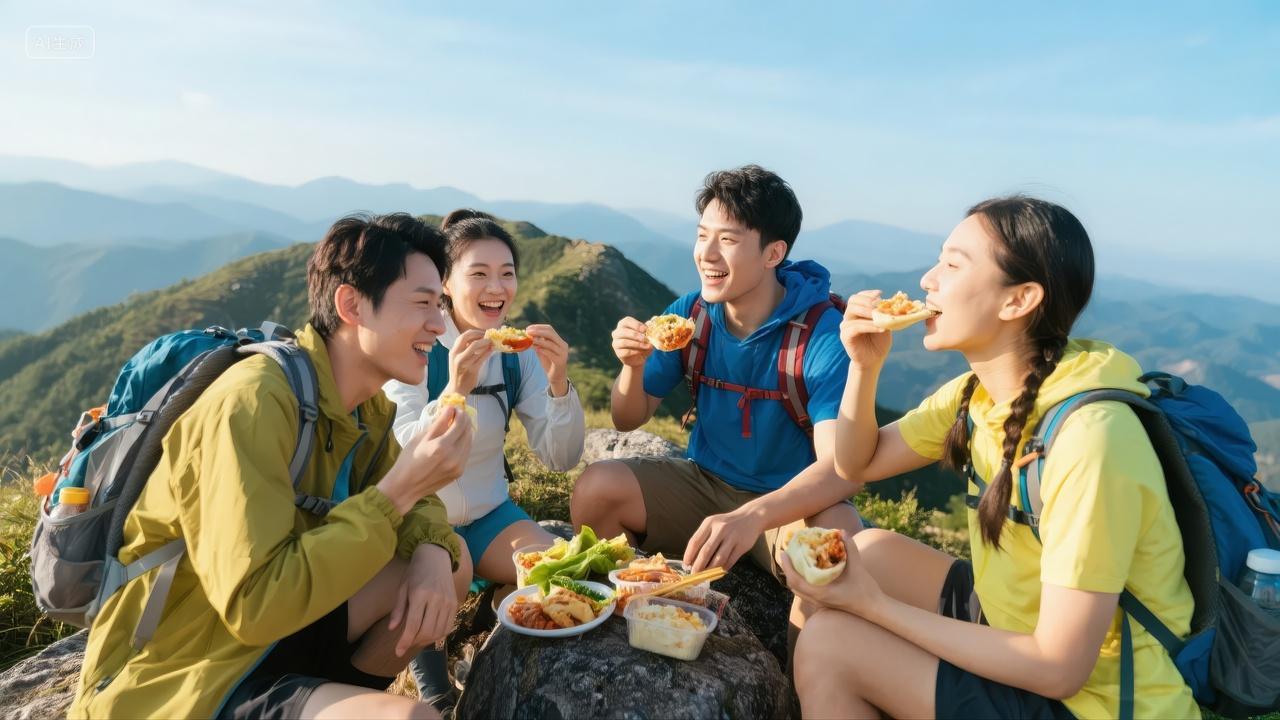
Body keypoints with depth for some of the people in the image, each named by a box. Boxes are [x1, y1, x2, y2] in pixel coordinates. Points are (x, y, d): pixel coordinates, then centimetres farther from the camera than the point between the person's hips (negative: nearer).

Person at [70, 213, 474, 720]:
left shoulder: (366, 403, 0)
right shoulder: (253, 402, -25)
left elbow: (414, 502, 9)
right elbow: (255, 605, -29)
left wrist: (432, 552, -13)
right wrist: (397, 491, -26)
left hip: (274, 630, 8)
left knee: (449, 562, 1)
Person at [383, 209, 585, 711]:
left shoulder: (520, 351, -8)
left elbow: (560, 459, -12)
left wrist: (558, 383, -30)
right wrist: (455, 391, -44)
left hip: (488, 514, 4)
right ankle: (435, 696, -2)